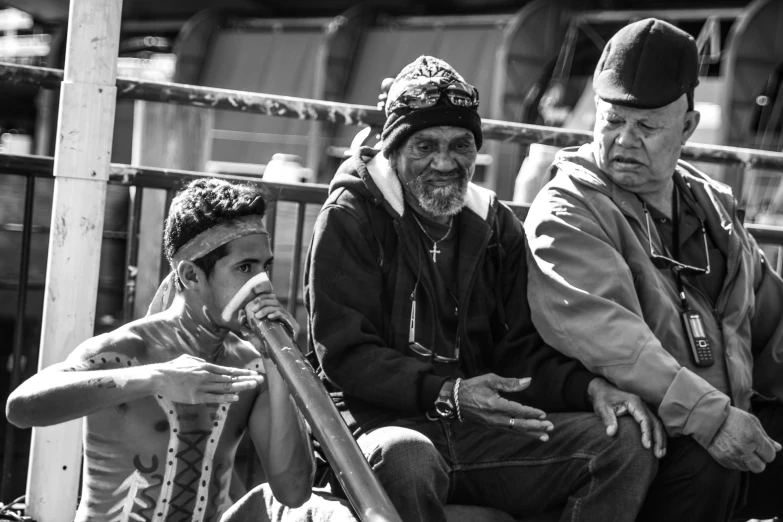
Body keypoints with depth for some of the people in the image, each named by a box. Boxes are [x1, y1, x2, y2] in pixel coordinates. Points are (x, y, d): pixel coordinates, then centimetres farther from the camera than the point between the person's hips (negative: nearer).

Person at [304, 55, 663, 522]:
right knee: (405, 457, -42)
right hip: (387, 421, -5)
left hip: (486, 430, 5)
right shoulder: (349, 220, -2)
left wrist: (591, 387, -10)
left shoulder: (497, 226, 15)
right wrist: (447, 393, -24)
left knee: (629, 444, -14)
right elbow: (344, 353, -10)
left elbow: (522, 347, 12)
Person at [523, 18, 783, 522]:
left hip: (732, 419, 7)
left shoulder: (713, 205, 17)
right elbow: (602, 332, -22)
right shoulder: (566, 213, -6)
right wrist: (705, 412, -32)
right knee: (706, 462, -34)